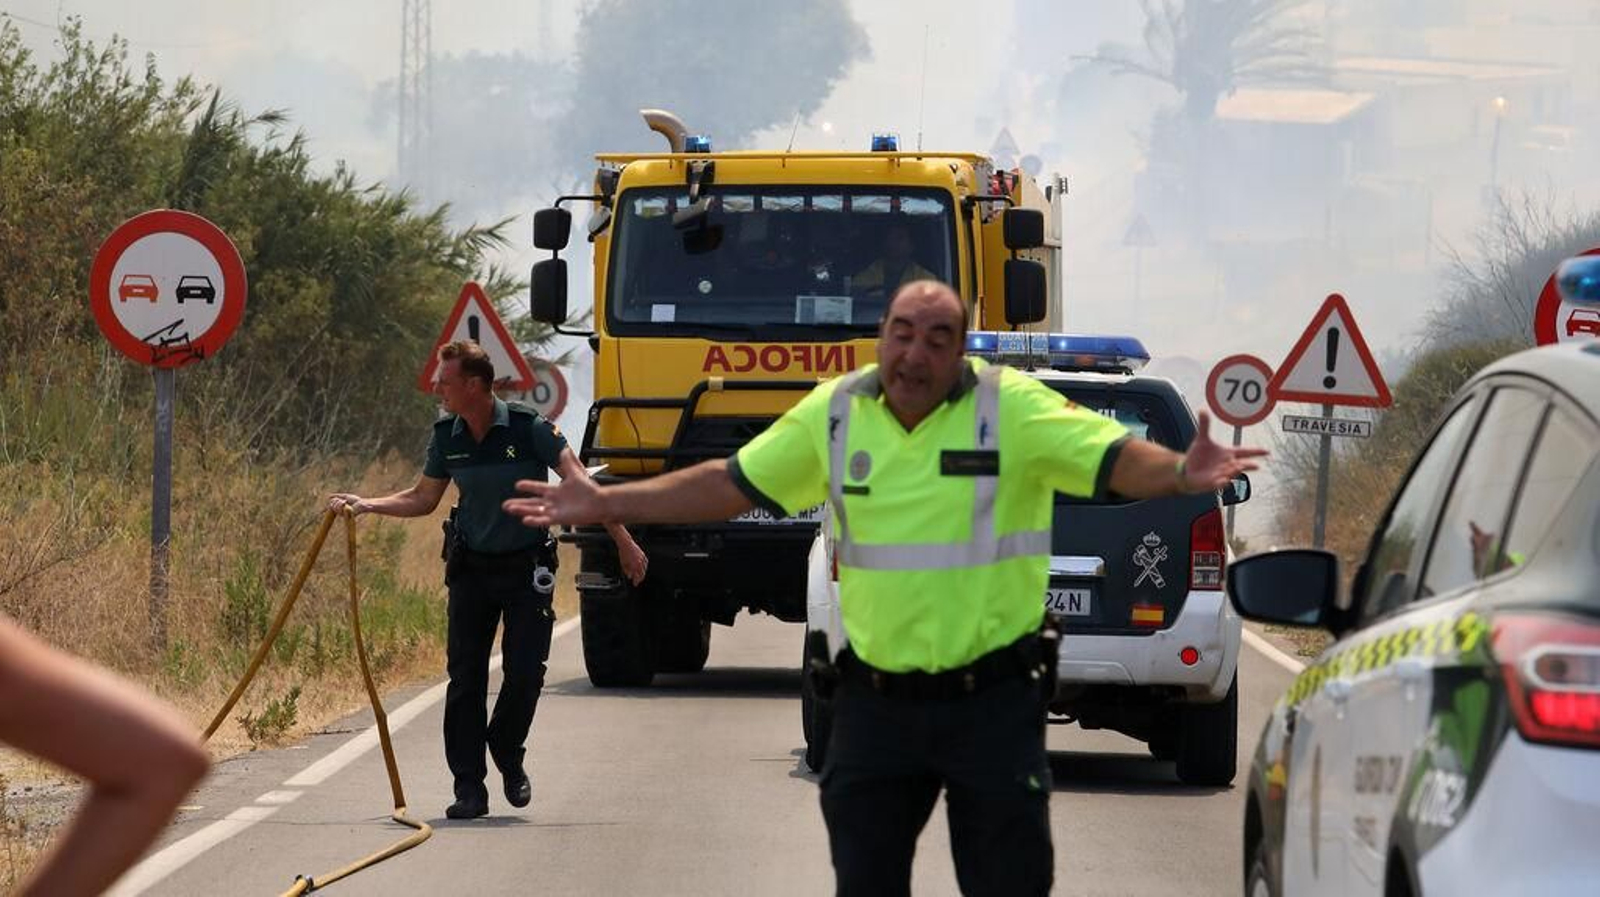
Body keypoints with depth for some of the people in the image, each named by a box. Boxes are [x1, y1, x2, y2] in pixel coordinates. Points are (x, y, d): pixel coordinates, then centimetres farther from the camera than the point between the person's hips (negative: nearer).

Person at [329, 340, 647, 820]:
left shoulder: (529, 428, -16)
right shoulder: (446, 436, -1)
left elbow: (579, 484, -17)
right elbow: (422, 498, 12)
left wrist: (623, 540, -22)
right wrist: (364, 505, -1)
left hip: (527, 566, -3)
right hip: (471, 568, 3)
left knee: (526, 672, -8)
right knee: (465, 677, -2)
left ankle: (508, 758, 20)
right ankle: (469, 786, 3)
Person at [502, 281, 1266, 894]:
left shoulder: (1012, 408, -9)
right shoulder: (835, 413, 2)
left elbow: (1116, 460, -17)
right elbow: (729, 485, 10)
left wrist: (1180, 476, -39)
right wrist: (603, 506, 7)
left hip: (992, 702, -3)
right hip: (876, 699, 4)